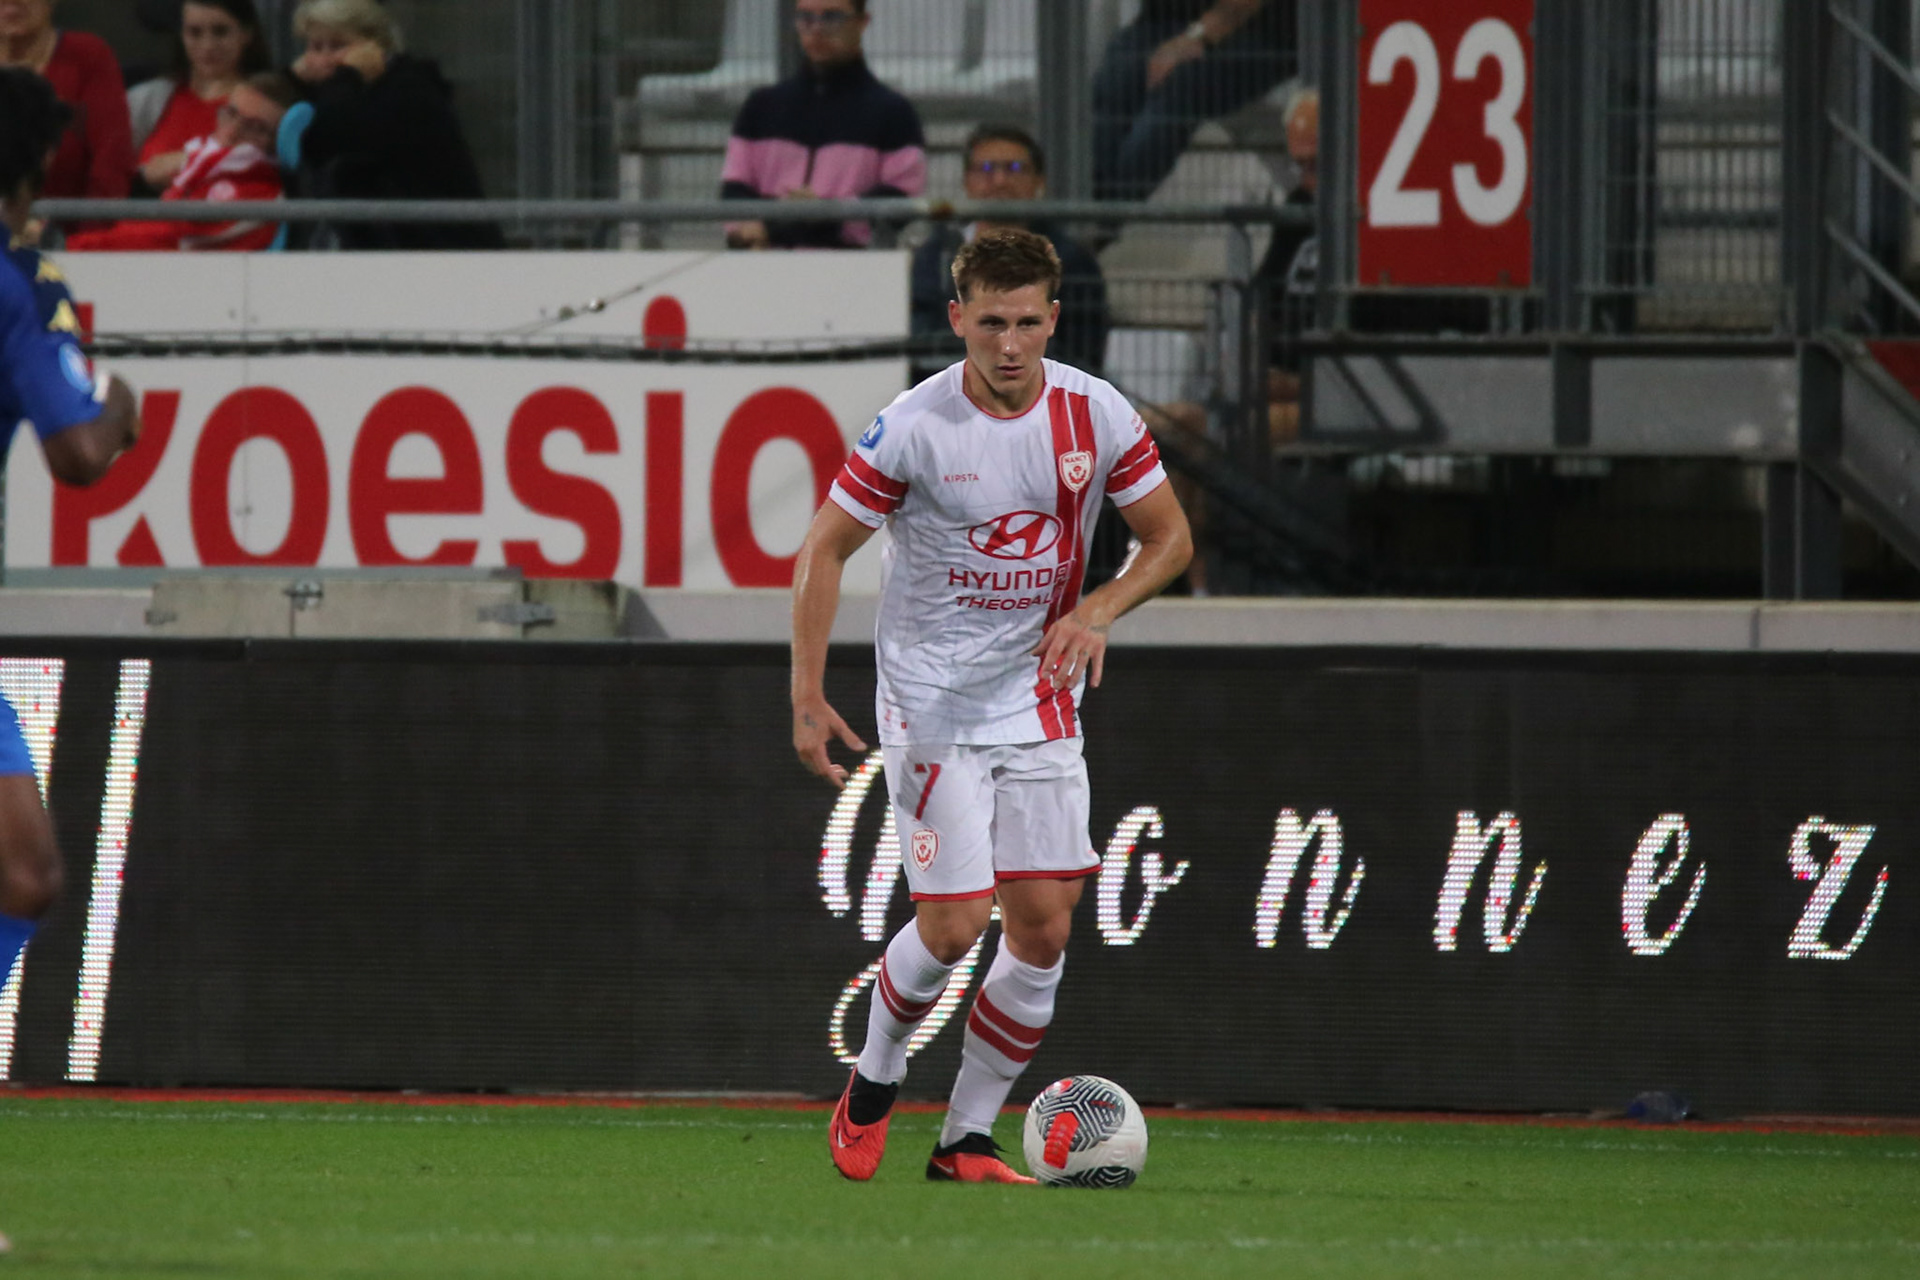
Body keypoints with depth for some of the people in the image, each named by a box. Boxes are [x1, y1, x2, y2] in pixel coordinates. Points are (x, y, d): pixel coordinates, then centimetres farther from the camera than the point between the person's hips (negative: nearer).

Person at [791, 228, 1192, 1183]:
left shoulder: (1095, 415, -6)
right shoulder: (914, 427, -15)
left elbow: (1169, 538, 4)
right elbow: (825, 549, -7)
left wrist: (1097, 610, -15)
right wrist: (808, 699, -13)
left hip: (1039, 701, 4)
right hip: (931, 701, -4)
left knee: (1042, 928, -2)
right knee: (954, 928, -11)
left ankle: (967, 1141, 11)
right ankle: (874, 1083, 17)